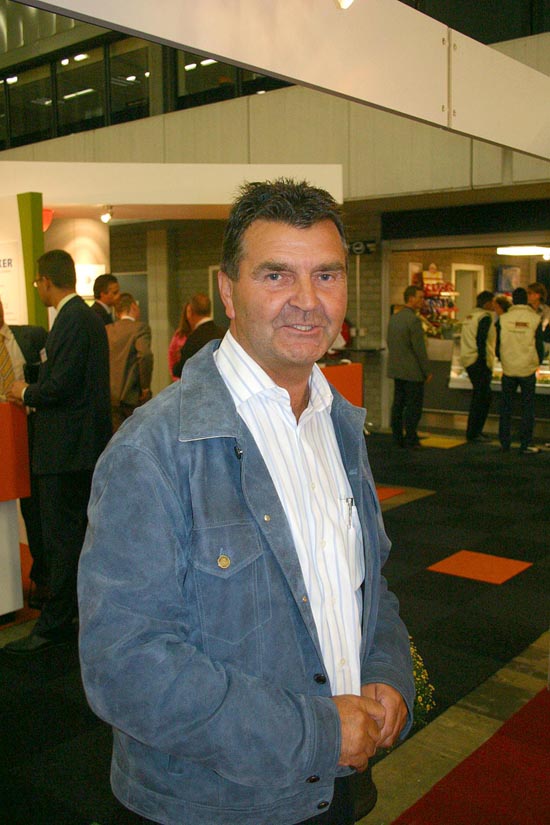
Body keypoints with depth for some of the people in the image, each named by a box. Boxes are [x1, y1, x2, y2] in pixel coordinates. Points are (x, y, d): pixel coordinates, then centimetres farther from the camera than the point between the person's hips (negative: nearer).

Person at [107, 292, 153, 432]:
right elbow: (145, 355, -23)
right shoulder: (140, 327, -9)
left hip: (110, 395, 5)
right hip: (133, 394, -5)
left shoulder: (107, 330, 8)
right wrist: (145, 386, -14)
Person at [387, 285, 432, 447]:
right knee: (414, 406, -1)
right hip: (413, 371, -8)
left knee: (398, 404, 10)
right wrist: (427, 371, -9)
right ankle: (410, 439, 1)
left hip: (396, 370, 8)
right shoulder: (413, 320, -16)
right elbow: (419, 348, -17)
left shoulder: (393, 317, 9)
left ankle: (397, 438, 13)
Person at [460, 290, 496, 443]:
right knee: (481, 398, -5)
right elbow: (481, 340, -20)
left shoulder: (470, 316, 17)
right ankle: (474, 433, -3)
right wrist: (483, 361, -19)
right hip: (479, 362, -10)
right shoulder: (485, 317, -12)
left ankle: (474, 431, 21)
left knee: (479, 397, 17)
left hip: (468, 361, 10)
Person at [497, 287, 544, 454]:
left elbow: (497, 344, 4)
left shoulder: (503, 319, -3)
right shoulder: (535, 319, -6)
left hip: (508, 369, 1)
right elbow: (539, 345, 0)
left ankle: (505, 442, 16)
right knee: (527, 407, 5)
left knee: (506, 407, 12)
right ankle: (525, 444, 5)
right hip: (528, 369, -1)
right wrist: (539, 361, 19)